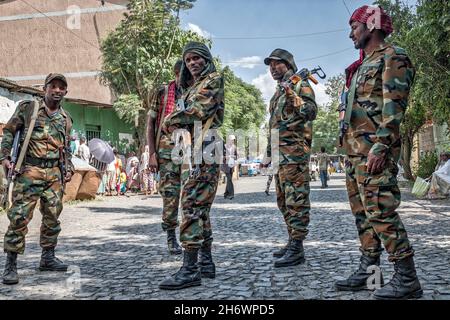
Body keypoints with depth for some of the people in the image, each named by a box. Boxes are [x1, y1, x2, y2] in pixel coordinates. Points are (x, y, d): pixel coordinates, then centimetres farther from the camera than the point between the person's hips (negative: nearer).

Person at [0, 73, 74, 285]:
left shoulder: (66, 118, 14)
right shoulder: (27, 108, 2)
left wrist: (68, 168, 12)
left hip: (54, 172, 5)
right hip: (29, 170, -5)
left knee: (52, 216, 8)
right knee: (20, 216, -8)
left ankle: (48, 258, 21)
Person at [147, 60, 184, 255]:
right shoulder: (162, 93, 2)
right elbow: (150, 125, 2)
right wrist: (152, 154, -5)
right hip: (167, 153, -2)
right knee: (170, 196, -2)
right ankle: (171, 237, 14)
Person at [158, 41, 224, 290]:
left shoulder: (214, 80, -1)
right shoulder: (191, 87, 24)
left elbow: (198, 110, -14)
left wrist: (169, 122, -2)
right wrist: (171, 137, 3)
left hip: (206, 150, -9)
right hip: (194, 151, 10)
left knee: (191, 206, -15)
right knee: (200, 208, 10)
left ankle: (190, 269, -15)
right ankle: (206, 263, 18)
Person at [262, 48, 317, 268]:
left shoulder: (300, 85, -2)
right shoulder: (278, 92, 24)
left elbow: (312, 111, -16)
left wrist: (293, 97, -28)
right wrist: (269, 154, 25)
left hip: (295, 151, -10)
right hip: (280, 153, 10)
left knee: (296, 200, -10)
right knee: (284, 201, 12)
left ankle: (297, 249, -8)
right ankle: (293, 242, 21)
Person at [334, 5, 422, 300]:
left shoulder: (392, 57, -4)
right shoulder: (364, 64, 24)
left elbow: (394, 107, -15)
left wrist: (381, 146, -23)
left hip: (375, 147, -10)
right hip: (356, 148, 10)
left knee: (381, 210, -12)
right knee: (362, 211, 10)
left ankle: (407, 278, -5)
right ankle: (368, 271, 17)